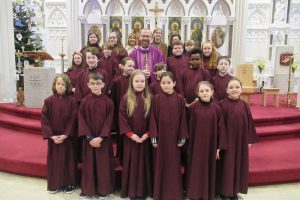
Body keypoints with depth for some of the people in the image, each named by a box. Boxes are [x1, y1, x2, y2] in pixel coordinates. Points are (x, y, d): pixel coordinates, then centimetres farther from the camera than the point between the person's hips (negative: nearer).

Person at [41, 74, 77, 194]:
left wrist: (65, 135, -14)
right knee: (54, 160, 10)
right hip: (53, 137, 1)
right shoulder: (49, 101, -4)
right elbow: (44, 119, -5)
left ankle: (69, 184, 23)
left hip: (67, 137, -1)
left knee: (68, 160, 8)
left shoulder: (71, 101, -7)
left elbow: (73, 119, -8)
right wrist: (51, 135, -12)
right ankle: (54, 185, 25)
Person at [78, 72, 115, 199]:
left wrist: (100, 138, -15)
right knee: (89, 164, 10)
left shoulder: (108, 102, -5)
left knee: (103, 164, 6)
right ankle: (87, 189, 24)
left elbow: (109, 122, -7)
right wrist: (89, 137, -13)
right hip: (88, 139, 1)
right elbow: (81, 120, -4)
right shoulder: (84, 101, -2)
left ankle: (103, 189, 21)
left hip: (104, 139, -1)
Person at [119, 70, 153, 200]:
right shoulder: (125, 99, -2)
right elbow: (122, 119, -5)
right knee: (132, 164, 8)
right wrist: (130, 134, -14)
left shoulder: (150, 99, 0)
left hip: (145, 138, 1)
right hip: (130, 138, -1)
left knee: (144, 163, 9)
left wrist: (148, 133, -11)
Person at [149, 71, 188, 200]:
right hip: (161, 136, 0)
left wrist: (182, 137, -3)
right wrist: (154, 137, -6)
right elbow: (153, 118, -2)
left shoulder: (179, 99, -3)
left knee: (174, 164, 9)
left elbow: (183, 119, -1)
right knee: (160, 164, 9)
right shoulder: (156, 99, -3)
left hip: (174, 137, 0)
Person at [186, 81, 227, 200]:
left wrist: (219, 146, 0)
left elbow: (220, 128, 1)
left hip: (210, 144, 1)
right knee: (196, 169, 7)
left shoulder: (216, 109, -4)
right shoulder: (193, 108, -6)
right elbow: (189, 127, -1)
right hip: (196, 144, -1)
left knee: (209, 169, 12)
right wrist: (188, 145, -1)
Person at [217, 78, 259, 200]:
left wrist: (249, 139, 6)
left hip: (241, 140, 4)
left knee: (238, 164, 13)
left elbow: (249, 122, 6)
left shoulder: (244, 105, 0)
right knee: (226, 165, 7)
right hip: (227, 140, -4)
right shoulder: (222, 105, -10)